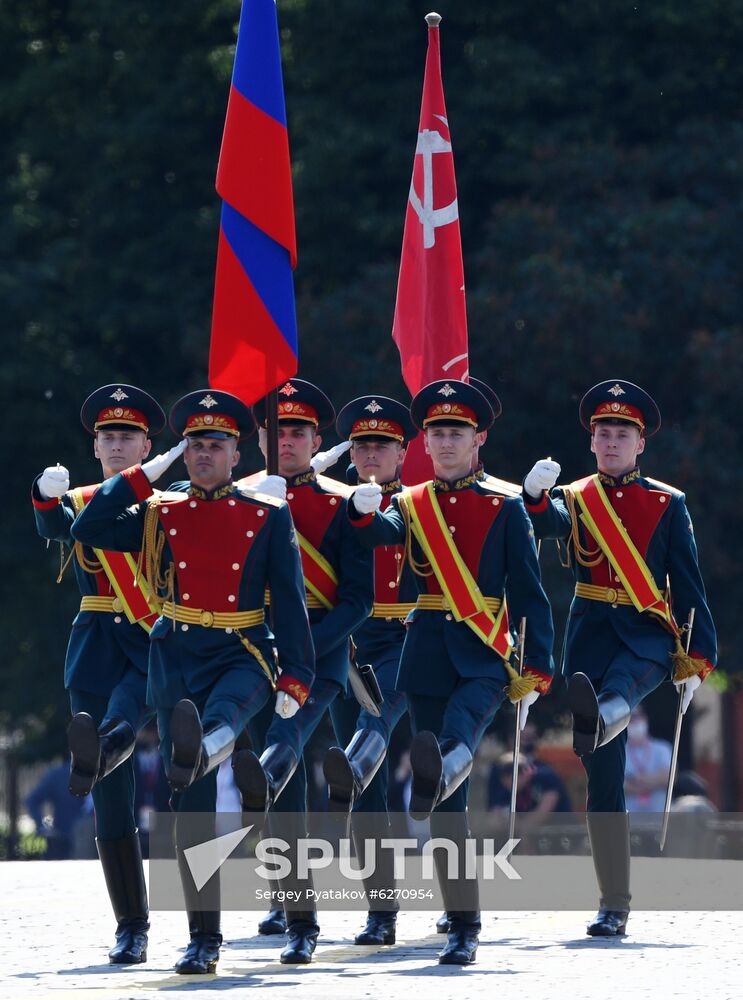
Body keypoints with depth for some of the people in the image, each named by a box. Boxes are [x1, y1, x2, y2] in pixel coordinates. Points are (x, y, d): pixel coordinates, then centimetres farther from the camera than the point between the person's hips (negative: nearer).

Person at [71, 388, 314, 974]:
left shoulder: (269, 516, 6)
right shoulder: (159, 514, 10)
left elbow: (290, 598, 2)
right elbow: (89, 531, -3)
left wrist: (296, 675, -7)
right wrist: (144, 475, -1)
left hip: (244, 656, -2)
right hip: (178, 661, 2)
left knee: (223, 714, -39)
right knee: (193, 805, -1)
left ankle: (198, 752, -75)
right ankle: (204, 938, 4)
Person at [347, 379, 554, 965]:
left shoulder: (505, 507, 5)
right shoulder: (411, 504, 13)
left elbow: (529, 593, 2)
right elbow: (381, 534, -10)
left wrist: (538, 669, -6)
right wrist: (365, 510, -34)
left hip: (484, 657, -3)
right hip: (427, 655, 3)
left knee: (460, 737, -35)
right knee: (449, 804, 1)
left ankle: (439, 773, -68)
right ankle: (464, 927, 5)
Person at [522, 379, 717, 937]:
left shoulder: (668, 504, 9)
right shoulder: (574, 499, 12)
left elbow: (688, 585, 6)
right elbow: (548, 522, -11)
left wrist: (697, 657, -2)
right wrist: (536, 493, -34)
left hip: (648, 635, -2)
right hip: (591, 634, 2)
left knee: (621, 686, -39)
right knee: (604, 775, -3)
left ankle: (600, 718, -75)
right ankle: (614, 905, -1)